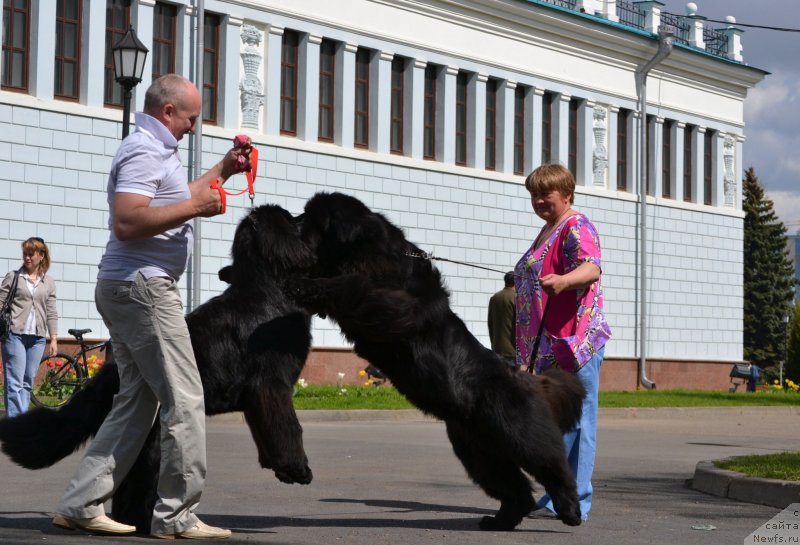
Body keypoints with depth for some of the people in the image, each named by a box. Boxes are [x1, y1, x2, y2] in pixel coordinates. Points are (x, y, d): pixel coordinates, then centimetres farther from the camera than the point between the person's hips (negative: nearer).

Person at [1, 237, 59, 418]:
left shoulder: (49, 282, 12)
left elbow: (51, 312, 12)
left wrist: (54, 338, 6)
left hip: (37, 337, 3)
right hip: (15, 334, -3)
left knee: (28, 382, 4)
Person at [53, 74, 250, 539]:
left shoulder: (154, 150, 21)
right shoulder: (144, 152, -13)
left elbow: (171, 202, 37)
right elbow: (127, 223, -25)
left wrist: (222, 171, 30)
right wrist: (194, 206, -20)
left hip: (129, 290, 11)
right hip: (143, 288, -11)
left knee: (136, 403, 11)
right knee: (184, 401, -8)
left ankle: (81, 505, 10)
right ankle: (177, 516, -6)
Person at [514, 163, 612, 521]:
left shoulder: (577, 228, -10)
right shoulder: (548, 230, 21)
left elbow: (593, 267, -29)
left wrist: (563, 280, -50)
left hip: (575, 340, -11)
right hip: (551, 343, 11)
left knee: (576, 420, -8)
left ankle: (574, 502, -7)